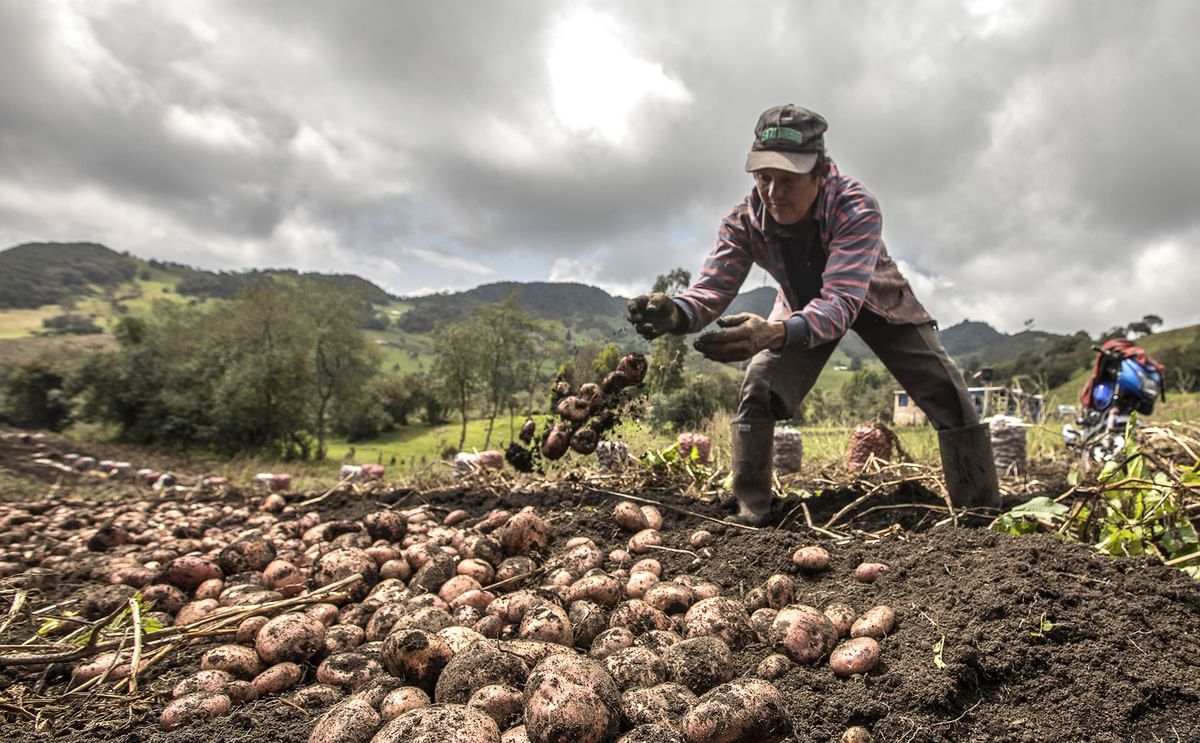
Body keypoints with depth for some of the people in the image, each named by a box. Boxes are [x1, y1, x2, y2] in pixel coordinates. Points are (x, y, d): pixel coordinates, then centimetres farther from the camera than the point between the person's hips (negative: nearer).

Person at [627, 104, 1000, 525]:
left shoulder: (856, 208, -40)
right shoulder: (744, 221, -29)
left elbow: (842, 301, -52)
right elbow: (712, 288, -34)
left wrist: (775, 333, -73)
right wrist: (676, 313, -60)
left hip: (873, 301, -1)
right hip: (803, 307, 2)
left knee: (948, 397, -8)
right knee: (757, 392, -18)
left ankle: (982, 512, 9)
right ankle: (751, 512, -6)